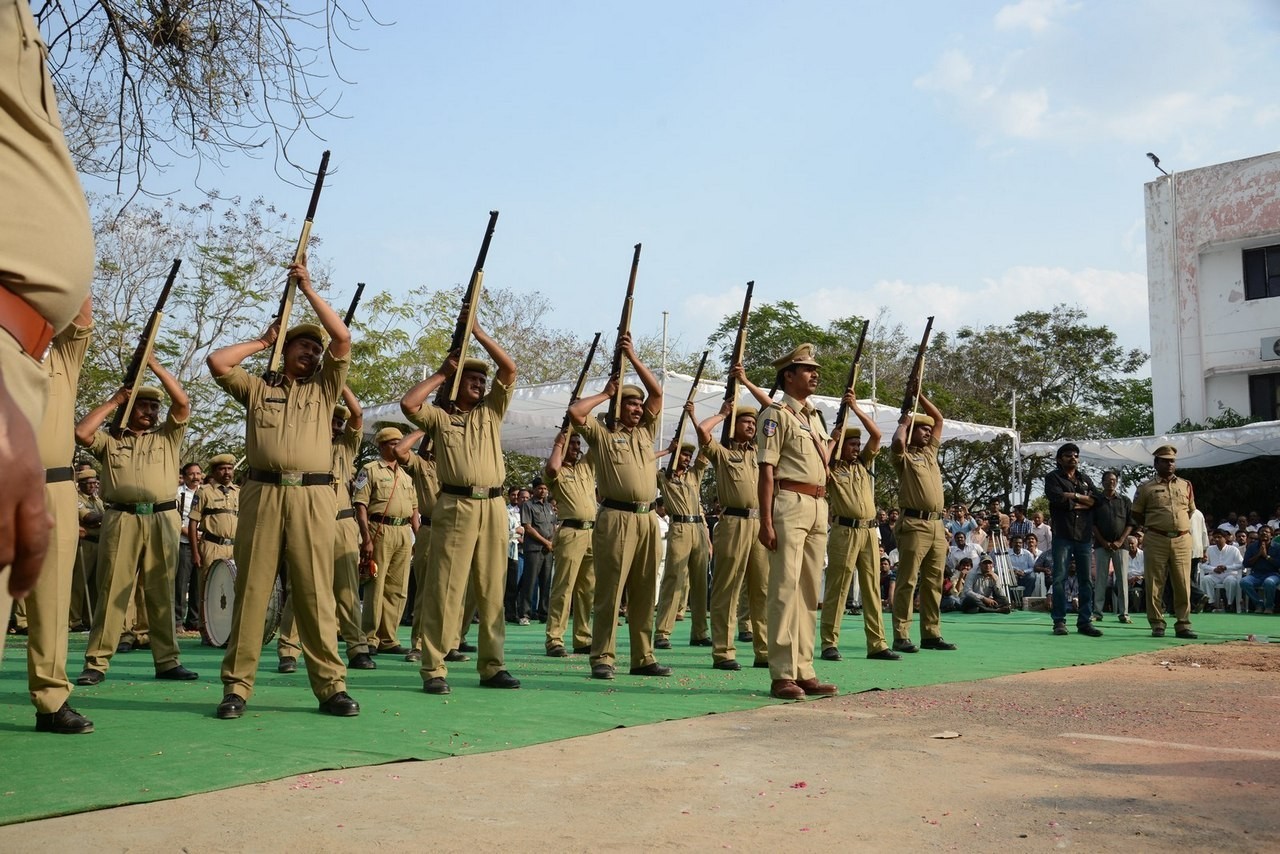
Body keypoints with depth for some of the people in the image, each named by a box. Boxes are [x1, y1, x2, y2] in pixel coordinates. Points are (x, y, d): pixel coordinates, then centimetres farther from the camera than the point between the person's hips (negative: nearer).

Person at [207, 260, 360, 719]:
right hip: (262, 493, 0)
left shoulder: (324, 388, 20)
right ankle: (237, 686, 3)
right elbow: (217, 361, 7)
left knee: (315, 594, -3)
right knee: (251, 589, -1)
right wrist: (262, 342, 20)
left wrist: (308, 289, 12)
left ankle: (331, 686, -1)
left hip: (313, 497, 0)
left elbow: (343, 339, 10)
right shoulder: (257, 388, 20)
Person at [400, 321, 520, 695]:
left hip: (493, 507, 4)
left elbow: (509, 369, 11)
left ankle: (492, 665, 12)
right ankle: (433, 668, -4)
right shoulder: (439, 417, 10)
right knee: (445, 588, -6)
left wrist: (478, 332, 9)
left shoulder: (491, 412, 18)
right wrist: (442, 374, 4)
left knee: (492, 590, 6)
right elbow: (408, 403, -9)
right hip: (456, 506, -4)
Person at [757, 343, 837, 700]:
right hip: (790, 504, -8)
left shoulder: (814, 416, 22)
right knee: (786, 588, -10)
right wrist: (766, 521, -17)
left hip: (819, 507, 8)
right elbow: (767, 470, -11)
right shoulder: (776, 414, -2)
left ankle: (804, 672, 13)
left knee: (810, 592, 8)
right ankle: (782, 675, -9)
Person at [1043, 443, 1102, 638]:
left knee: (1086, 580, 4)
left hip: (1084, 535, 4)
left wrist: (1073, 498, -6)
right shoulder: (1053, 477, 5)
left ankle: (1085, 621, 8)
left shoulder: (1085, 479, 19)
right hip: (1062, 535, -4)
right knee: (1060, 578, -4)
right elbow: (1056, 497, -14)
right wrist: (1082, 497, -2)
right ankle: (1059, 621, 0)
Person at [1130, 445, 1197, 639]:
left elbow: (1191, 511, 23)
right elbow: (1137, 515, 10)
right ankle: (1157, 625, 5)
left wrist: (1180, 525, 13)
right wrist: (1155, 526, 6)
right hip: (1156, 541, -2)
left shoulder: (1186, 486, 14)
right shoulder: (1146, 488, 5)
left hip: (1182, 540, 2)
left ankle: (1183, 625, 5)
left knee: (1183, 585, 0)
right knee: (1154, 584, -2)